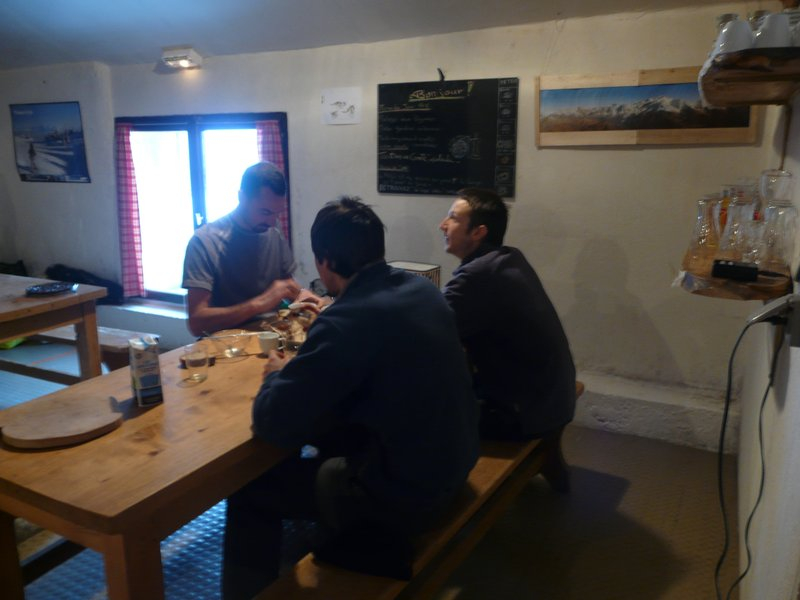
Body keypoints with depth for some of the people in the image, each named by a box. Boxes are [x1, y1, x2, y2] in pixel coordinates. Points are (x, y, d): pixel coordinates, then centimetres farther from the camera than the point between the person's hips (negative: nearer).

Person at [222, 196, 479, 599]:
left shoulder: (346, 321, -27)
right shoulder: (423, 289, -2)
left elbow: (274, 423, -21)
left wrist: (277, 375, -2)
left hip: (406, 491, -8)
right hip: (454, 462, 8)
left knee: (250, 489, 7)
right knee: (327, 434, 28)